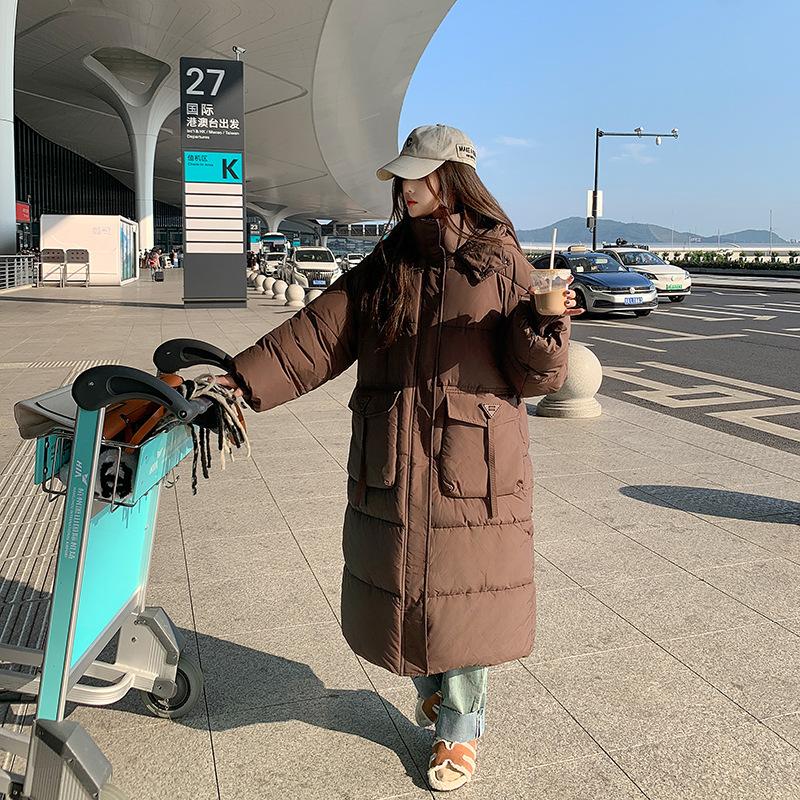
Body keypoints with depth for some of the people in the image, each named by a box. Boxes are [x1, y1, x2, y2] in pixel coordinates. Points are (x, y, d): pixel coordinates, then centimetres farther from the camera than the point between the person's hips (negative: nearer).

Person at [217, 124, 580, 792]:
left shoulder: (502, 262, -4)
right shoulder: (385, 266, 8)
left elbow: (535, 375, -7)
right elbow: (315, 337, 3)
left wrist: (547, 324, -27)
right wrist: (241, 381, -7)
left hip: (472, 471, -4)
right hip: (390, 468, 4)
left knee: (462, 595, 7)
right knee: (401, 584, 16)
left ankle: (459, 730, 30)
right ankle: (432, 689, 45)